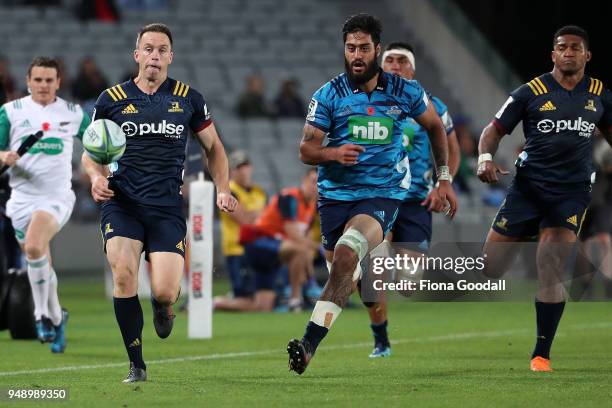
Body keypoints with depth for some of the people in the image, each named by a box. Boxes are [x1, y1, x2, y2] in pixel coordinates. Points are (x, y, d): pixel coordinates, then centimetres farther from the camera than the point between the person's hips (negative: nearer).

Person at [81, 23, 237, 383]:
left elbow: (213, 147, 18)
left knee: (165, 292, -14)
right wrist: (96, 175, -6)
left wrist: (223, 189, 4)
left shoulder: (188, 99, 8)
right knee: (124, 273, -23)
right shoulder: (112, 99, 6)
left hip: (167, 208, 0)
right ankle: (136, 364, -8)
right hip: (121, 202, 0)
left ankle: (163, 308, 28)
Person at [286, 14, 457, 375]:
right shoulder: (329, 95, -2)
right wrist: (334, 154, -24)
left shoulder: (404, 92, 0)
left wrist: (445, 179, 17)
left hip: (383, 193, -3)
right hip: (336, 193, 3)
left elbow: (435, 126, 18)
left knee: (345, 256, -27)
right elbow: (306, 150, -2)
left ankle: (310, 342, -32)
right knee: (340, 268, 6)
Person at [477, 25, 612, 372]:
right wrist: (485, 157, -16)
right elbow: (495, 130, 4)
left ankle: (542, 355, -2)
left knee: (550, 275, -10)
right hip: (528, 185, 0)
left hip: (572, 192, 0)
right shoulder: (532, 92, -1)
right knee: (490, 268, -3)